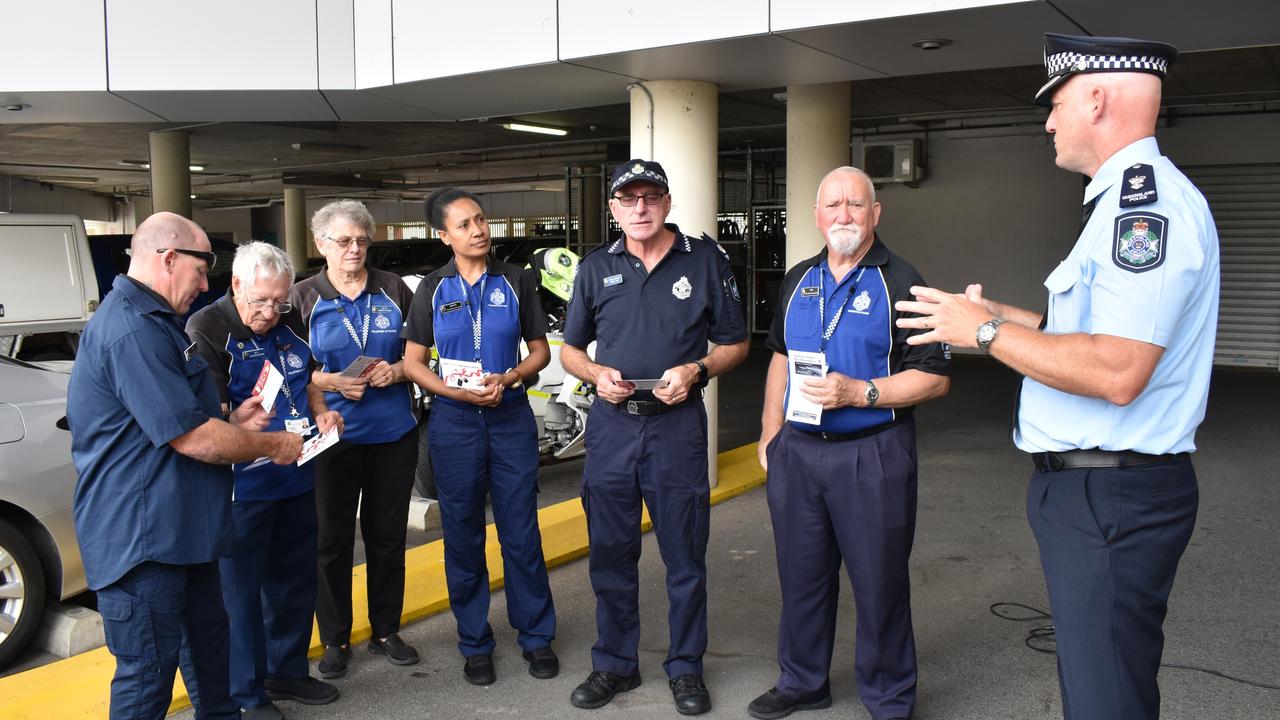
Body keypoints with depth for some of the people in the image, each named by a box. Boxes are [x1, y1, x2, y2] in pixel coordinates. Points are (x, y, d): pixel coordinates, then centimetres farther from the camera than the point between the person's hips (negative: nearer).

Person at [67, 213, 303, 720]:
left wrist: (231, 421, 7)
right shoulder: (131, 331, -23)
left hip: (179, 526, 11)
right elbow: (194, 439, -24)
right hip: (141, 539, -11)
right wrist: (273, 444, -10)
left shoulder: (150, 321, 14)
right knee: (148, 672, 2)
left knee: (208, 639, 23)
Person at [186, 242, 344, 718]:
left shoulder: (288, 322, 8)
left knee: (295, 580, 19)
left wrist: (322, 413, 3)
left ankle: (288, 671, 37)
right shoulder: (206, 330, -13)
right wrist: (240, 421, -39)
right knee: (241, 589, 4)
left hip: (297, 478, 7)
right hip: (243, 486, -7)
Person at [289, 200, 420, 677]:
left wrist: (397, 371, -11)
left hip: (394, 435, 2)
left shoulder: (393, 290, 3)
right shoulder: (303, 298, 0)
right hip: (332, 436, -1)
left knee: (387, 535, 12)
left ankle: (386, 631, 28)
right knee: (332, 539, 6)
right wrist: (332, 382, -16)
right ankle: (335, 641, 21)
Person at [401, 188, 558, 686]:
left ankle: (536, 636, 18)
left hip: (511, 418, 0)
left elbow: (540, 350, 7)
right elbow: (413, 362, 3)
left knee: (522, 532, 3)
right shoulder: (433, 290, 3)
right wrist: (457, 391, -14)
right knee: (463, 535, 7)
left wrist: (508, 378, -13)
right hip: (454, 422, 1)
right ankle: (475, 643, 20)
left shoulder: (515, 281, 3)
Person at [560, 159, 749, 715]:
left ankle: (685, 668, 23)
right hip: (611, 424, 2)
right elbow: (570, 349, 14)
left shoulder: (705, 258, 2)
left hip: (677, 425, -2)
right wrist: (596, 373, -7)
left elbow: (735, 343, 6)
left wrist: (697, 369, -13)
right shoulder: (596, 267, 8)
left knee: (685, 556, 6)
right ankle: (614, 665, 26)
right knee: (610, 555, 11)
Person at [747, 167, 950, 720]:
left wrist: (859, 392, -21)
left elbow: (934, 378, -10)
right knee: (801, 575, 15)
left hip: (872, 455, -5)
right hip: (796, 451, 5)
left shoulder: (901, 282, -7)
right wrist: (770, 433, 14)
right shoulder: (798, 280, 11)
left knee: (879, 585, 4)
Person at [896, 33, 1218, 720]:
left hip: (1112, 500, -11)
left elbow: (1116, 372, -29)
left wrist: (986, 332, -18)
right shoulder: (1129, 199, 14)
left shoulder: (1149, 200, -20)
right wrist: (996, 314, 17)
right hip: (1087, 487, 11)